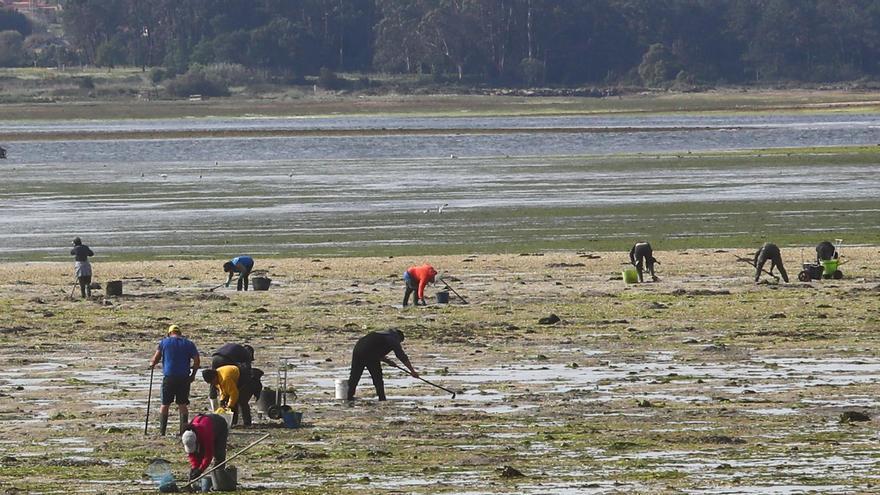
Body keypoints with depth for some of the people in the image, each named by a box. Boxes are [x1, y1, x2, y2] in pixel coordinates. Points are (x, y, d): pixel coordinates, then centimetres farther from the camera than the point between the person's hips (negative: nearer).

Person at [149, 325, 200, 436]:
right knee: (183, 405, 8)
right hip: (184, 377, 1)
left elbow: (156, 358, -3)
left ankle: (162, 430, 2)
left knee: (165, 404, 6)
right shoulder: (189, 344, 7)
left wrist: (152, 364, 17)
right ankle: (184, 430, 3)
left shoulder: (164, 342, 3)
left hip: (169, 377, -1)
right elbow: (196, 361, 1)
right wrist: (193, 374, 12)